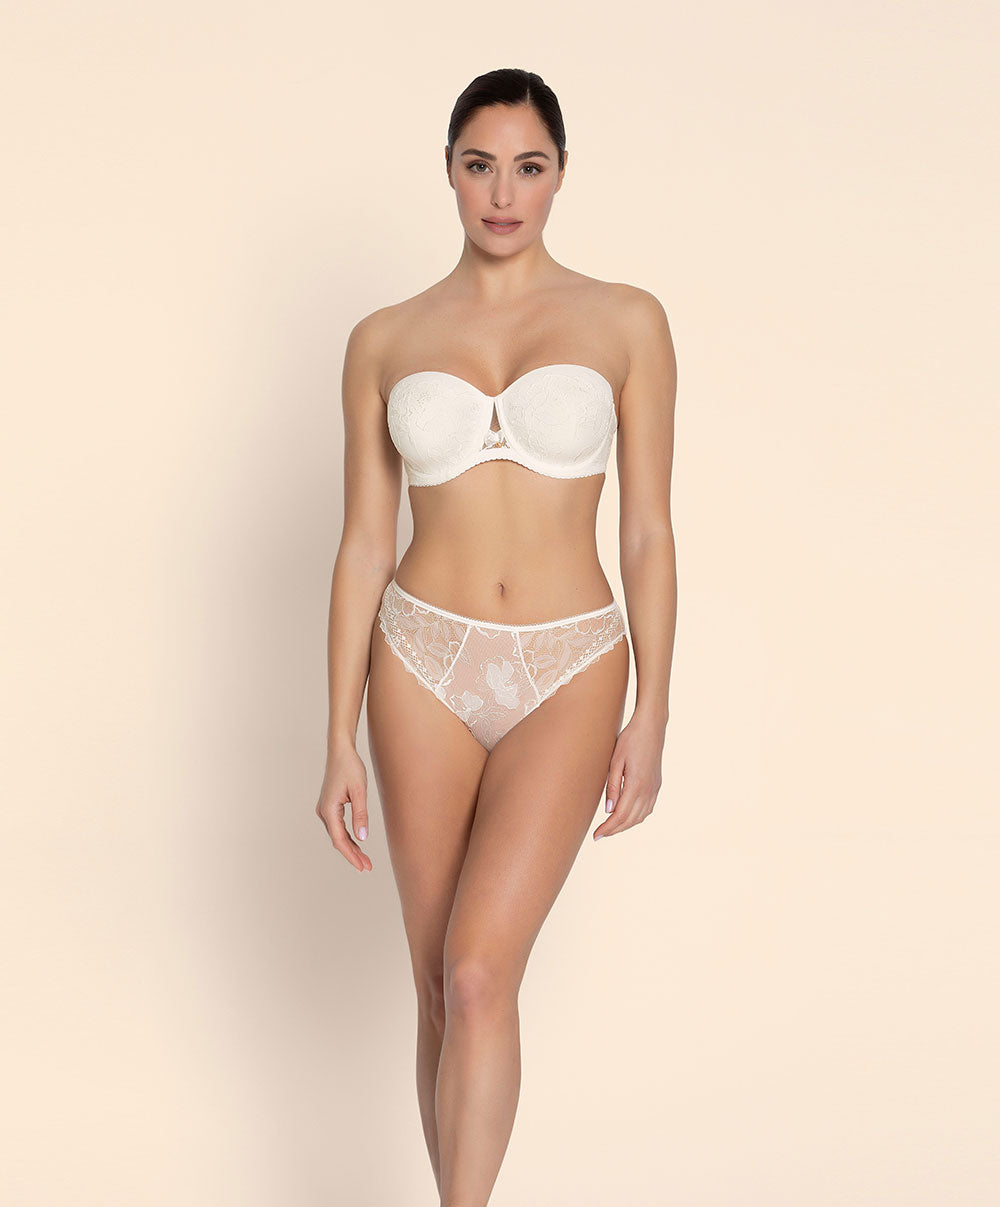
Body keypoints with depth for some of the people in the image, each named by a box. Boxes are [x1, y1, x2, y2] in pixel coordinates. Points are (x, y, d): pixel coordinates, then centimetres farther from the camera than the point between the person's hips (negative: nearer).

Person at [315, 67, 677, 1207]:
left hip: (568, 670, -2)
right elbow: (363, 546, 5)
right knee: (441, 984, 8)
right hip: (424, 663, 2)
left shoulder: (627, 322, 1)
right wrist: (340, 742, 2)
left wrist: (651, 718, -3)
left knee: (479, 971, -15)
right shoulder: (385, 341, 5)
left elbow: (648, 533, 2)